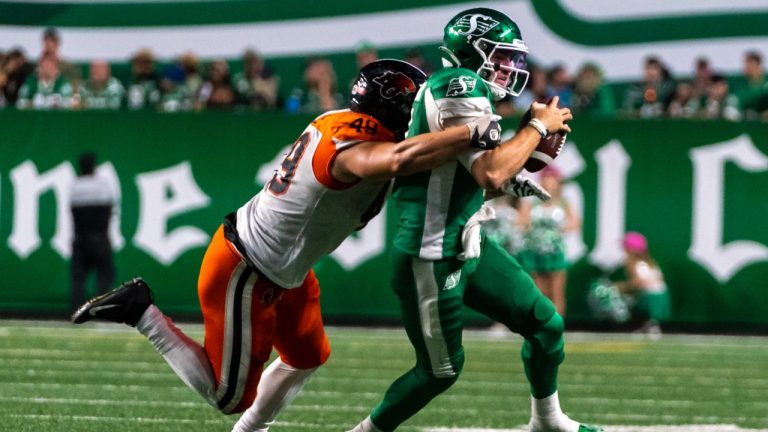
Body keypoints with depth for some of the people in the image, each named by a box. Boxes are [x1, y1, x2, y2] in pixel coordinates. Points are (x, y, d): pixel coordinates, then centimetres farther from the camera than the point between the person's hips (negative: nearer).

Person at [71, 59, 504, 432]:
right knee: (231, 397, 4)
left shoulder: (339, 122, -3)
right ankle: (142, 312, 6)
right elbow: (399, 159, -54)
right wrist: (473, 133, -47)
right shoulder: (352, 148, -31)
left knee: (308, 358, 25)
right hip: (246, 275, -10)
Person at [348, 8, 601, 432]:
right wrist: (539, 125, -16)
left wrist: (511, 182, 6)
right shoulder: (460, 88, -19)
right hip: (431, 257, -10)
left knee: (544, 322, 12)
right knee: (441, 369, 3)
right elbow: (491, 173, -28)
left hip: (467, 245, 10)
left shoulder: (444, 89, 11)